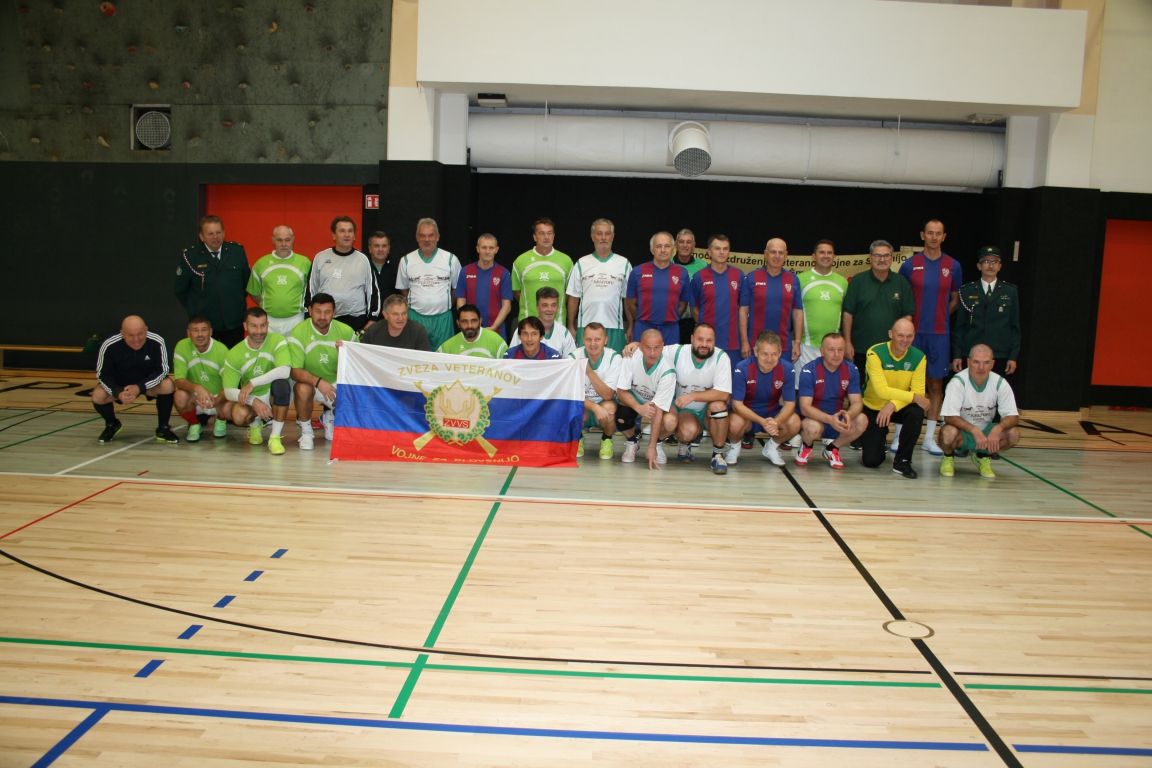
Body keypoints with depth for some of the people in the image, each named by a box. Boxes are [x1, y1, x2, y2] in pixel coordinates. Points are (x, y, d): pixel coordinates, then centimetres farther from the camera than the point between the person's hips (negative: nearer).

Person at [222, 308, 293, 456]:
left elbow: (285, 371, -32)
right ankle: (255, 424, 10)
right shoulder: (234, 354, -9)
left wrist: (253, 383, -33)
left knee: (280, 383, -35)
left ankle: (275, 436, -23)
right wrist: (253, 401, -30)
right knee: (238, 416, -31)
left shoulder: (278, 341, -15)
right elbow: (228, 391, -12)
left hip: (277, 397, -1)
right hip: (251, 399, 1)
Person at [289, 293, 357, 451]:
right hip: (310, 383, -3)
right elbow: (295, 371, -19)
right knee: (303, 389, -36)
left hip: (337, 383, 3)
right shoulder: (299, 333, -14)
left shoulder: (346, 331, -8)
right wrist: (318, 382, -37)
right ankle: (306, 431, -6)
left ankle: (330, 417, 16)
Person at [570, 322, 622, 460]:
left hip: (604, 405, 0)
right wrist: (595, 407, -36)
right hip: (582, 405, 0)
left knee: (609, 407, -34)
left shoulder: (614, 358, -16)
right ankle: (577, 439, 2)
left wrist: (589, 372, -33)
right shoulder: (574, 357, -14)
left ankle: (607, 440, 0)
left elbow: (608, 395, -21)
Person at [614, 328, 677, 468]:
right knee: (622, 416, -32)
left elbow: (658, 409, -32)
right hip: (633, 399, 1)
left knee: (670, 422, -33)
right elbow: (621, 391, -21)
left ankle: (656, 444, 3)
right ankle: (632, 442, 4)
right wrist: (639, 408, -42)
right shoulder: (631, 358, -27)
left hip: (658, 403, -1)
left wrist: (651, 447, -34)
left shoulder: (667, 372, -31)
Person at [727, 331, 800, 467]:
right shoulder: (742, 369, -24)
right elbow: (737, 404, -22)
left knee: (794, 423, -26)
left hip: (773, 412, 3)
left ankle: (771, 447, 7)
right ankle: (734, 447, 3)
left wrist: (776, 422, -35)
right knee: (735, 424, -35)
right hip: (746, 413, -2)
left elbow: (789, 403, -13)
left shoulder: (787, 369, -17)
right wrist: (762, 421, -37)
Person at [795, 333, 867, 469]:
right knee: (813, 428, -38)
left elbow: (857, 402, -9)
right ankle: (806, 446, 2)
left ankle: (832, 448, 3)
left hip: (838, 420, 4)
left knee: (862, 420, -25)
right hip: (813, 419, -4)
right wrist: (830, 419, -40)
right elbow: (805, 407, -22)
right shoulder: (809, 370, -17)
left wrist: (848, 414, -35)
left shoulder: (851, 370, -5)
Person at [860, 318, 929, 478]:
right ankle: (879, 438, 30)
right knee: (871, 461, -9)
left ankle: (902, 460, -12)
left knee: (916, 413, -33)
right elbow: (881, 390, -28)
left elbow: (918, 391, -16)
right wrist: (914, 397, -32)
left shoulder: (918, 357, -11)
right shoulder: (875, 353, -21)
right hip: (873, 408, -2)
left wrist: (893, 405, -31)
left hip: (900, 408, 2)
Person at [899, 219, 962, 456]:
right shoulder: (910, 265, 1)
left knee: (936, 384, 5)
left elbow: (955, 300, 13)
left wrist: (940, 317, 4)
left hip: (940, 334, 1)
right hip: (913, 332, -1)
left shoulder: (953, 266, 5)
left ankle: (929, 438, 12)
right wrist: (909, 321, 0)